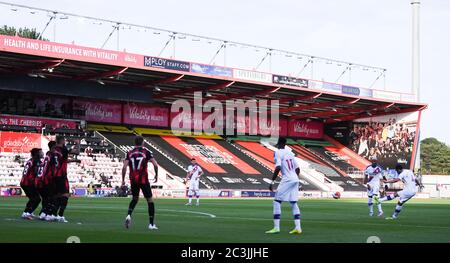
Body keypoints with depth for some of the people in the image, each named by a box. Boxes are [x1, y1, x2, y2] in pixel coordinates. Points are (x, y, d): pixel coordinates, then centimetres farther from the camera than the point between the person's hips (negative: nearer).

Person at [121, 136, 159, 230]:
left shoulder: (130, 153, 7)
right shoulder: (146, 152, 0)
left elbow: (124, 167, -1)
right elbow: (155, 165, -8)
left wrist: (123, 180, 6)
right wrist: (156, 175, 7)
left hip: (133, 180, 3)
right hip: (143, 180, -3)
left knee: (135, 198, 25)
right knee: (150, 200, 9)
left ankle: (129, 215, -1)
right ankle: (151, 224, 8)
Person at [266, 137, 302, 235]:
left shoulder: (278, 152, -6)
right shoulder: (290, 153, 17)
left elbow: (278, 168, -19)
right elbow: (297, 168, 18)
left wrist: (272, 182, -18)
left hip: (287, 180, -8)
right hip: (295, 180, 8)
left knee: (276, 201, -3)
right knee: (294, 203, 13)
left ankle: (276, 227, -9)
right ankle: (298, 227, 9)